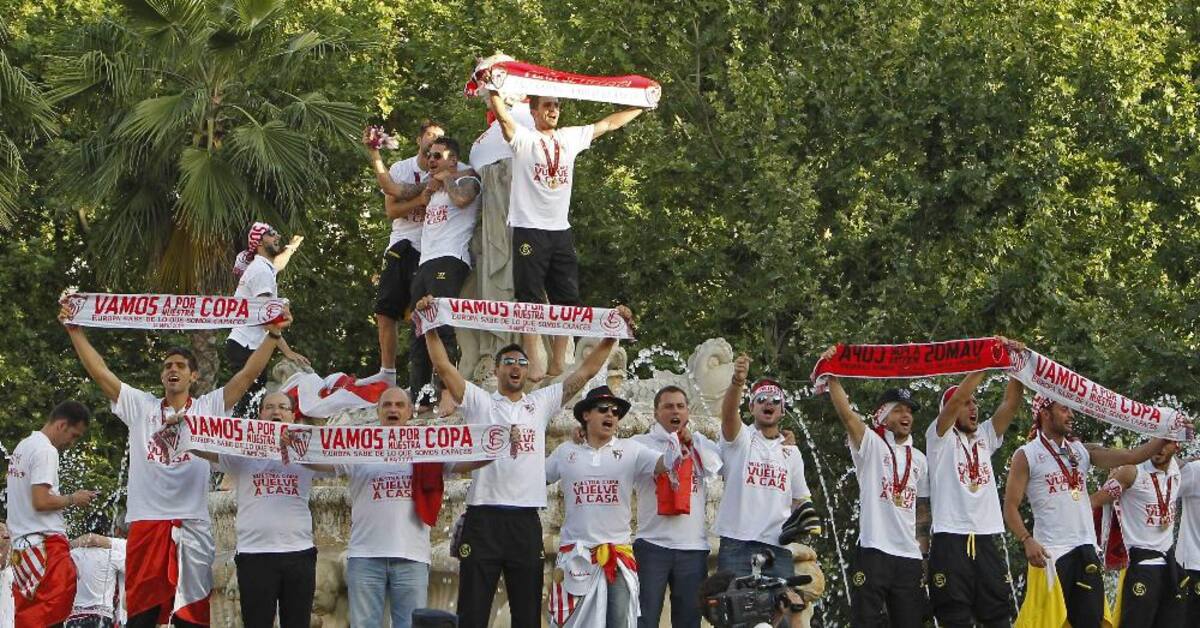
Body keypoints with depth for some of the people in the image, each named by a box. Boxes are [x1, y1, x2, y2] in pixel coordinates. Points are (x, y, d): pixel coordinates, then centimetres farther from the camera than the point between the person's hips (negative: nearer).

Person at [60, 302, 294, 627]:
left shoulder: (209, 407, 9)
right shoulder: (140, 407, 12)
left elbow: (249, 373, 2)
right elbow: (99, 372, 8)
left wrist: (273, 334, -6)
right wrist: (74, 330, 2)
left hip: (191, 527, -1)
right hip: (146, 524, 1)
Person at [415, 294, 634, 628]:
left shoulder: (541, 404, 14)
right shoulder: (479, 402, 7)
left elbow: (586, 371, 11)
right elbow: (443, 366, -4)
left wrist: (612, 335, 5)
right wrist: (431, 328, -13)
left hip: (526, 522, 3)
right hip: (483, 517, -3)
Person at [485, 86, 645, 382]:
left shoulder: (571, 138, 14)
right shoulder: (523, 138, -1)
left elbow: (608, 124, 22)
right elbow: (501, 114, -18)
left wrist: (642, 105, 24)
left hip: (561, 230, 6)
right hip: (529, 230, -6)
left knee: (566, 300, 5)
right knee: (530, 299, -6)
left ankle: (558, 363, 11)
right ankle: (533, 363, -7)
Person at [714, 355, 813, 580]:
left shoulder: (791, 451, 20)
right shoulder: (740, 439, 6)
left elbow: (801, 499, 25)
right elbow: (728, 413, -17)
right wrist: (737, 382, -37)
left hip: (778, 546, 4)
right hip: (737, 543, -4)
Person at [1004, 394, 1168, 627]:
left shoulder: (1082, 451, 14)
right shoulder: (1026, 455, -1)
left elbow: (1130, 457, 7)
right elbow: (1010, 507, -4)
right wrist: (1027, 541, -19)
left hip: (1085, 550, 5)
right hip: (1050, 553, -5)